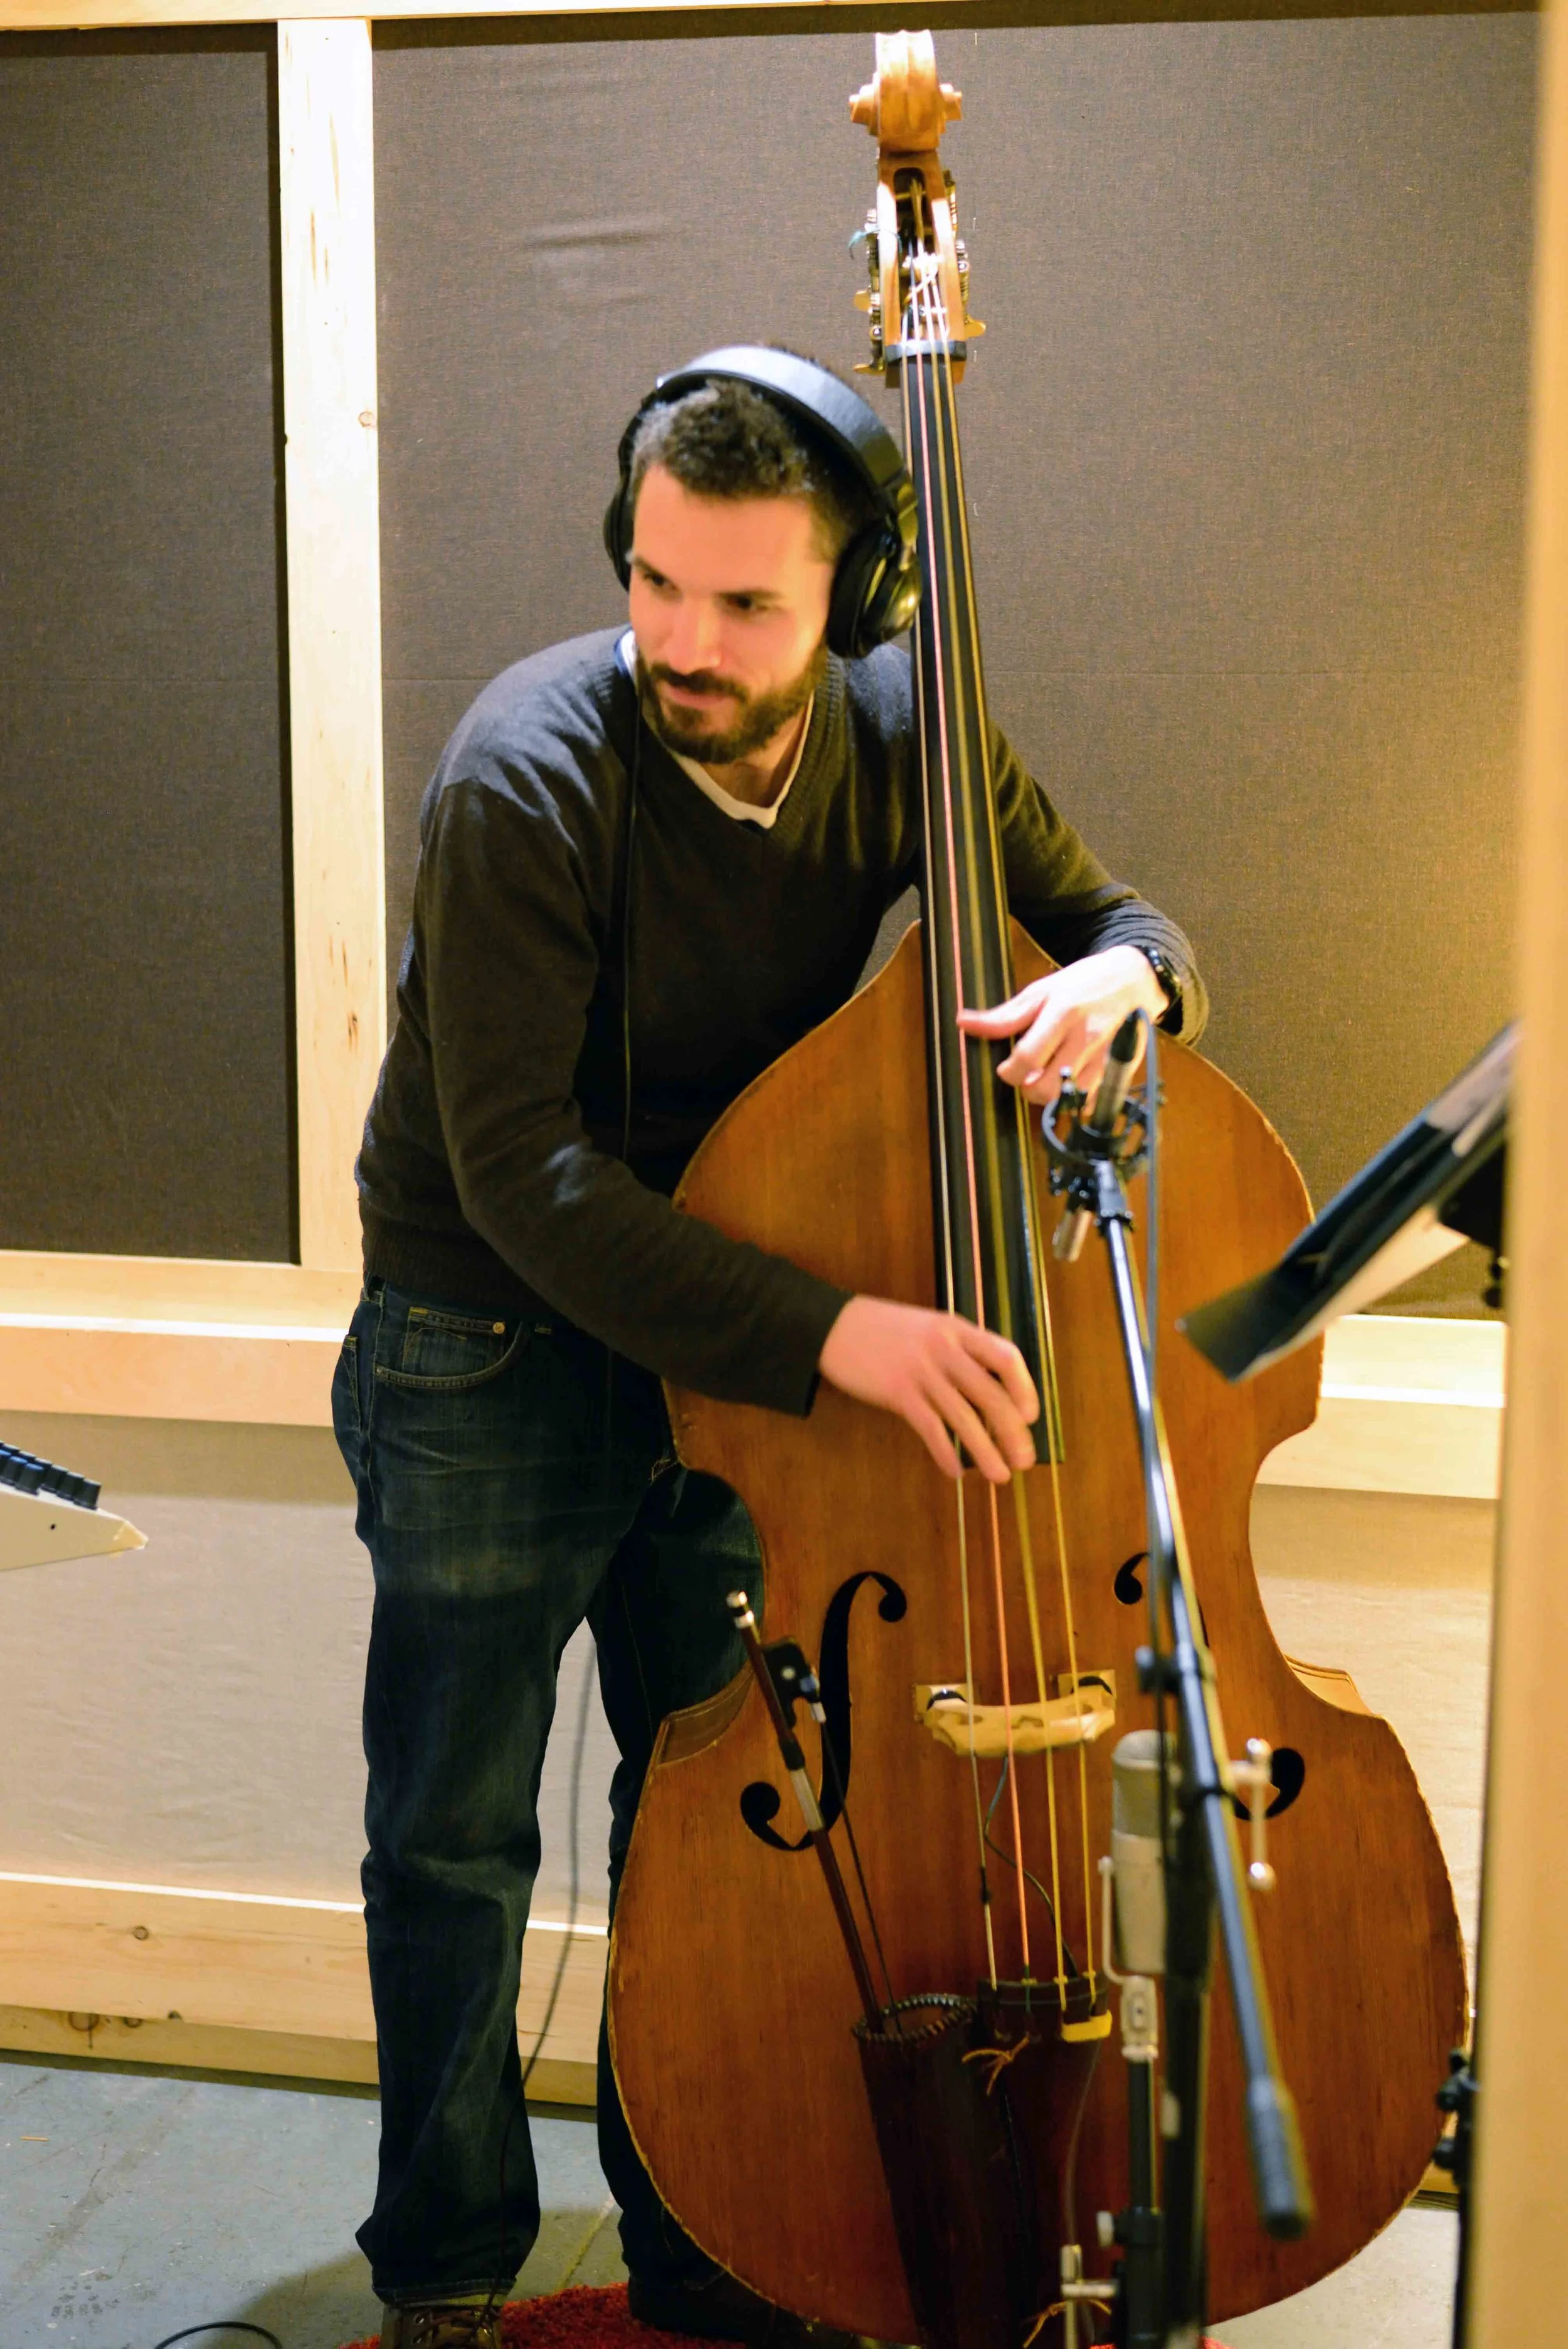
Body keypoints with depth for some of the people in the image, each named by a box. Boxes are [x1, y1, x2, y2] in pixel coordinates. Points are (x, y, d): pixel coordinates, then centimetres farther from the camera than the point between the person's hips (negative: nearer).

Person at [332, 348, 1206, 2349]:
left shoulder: (900, 738, -10)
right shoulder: (533, 771, -25)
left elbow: (1121, 917, 2)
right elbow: (518, 1165, -31)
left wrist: (1114, 977, -24)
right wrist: (827, 1328, -40)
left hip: (726, 1338, 4)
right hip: (492, 1345, -4)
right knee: (456, 1837, 8)